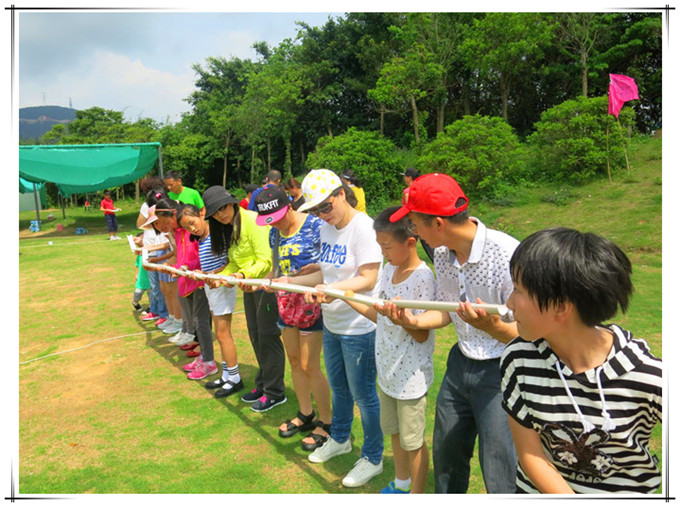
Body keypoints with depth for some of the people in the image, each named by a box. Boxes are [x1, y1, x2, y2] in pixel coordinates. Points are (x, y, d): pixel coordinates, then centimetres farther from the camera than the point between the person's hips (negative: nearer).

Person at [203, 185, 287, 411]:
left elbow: (265, 260, -22)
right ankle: (263, 384, 32)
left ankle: (275, 392, 12)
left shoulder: (251, 221, -16)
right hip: (249, 287, 9)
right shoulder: (227, 228, 12)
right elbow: (235, 263, 15)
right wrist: (221, 277, -2)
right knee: (256, 337, 17)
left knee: (267, 337, -1)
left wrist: (244, 275, -35)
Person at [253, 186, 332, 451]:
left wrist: (294, 279, -27)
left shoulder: (315, 226, -15)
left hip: (310, 303, -7)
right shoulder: (274, 233, 7)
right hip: (286, 304, 7)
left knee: (309, 366, -2)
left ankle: (326, 422, 16)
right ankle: (305, 414, 34)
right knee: (294, 361, 16)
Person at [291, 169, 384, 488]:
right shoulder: (326, 229, 5)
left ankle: (373, 458, 28)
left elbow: (368, 279, -23)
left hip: (359, 327, -8)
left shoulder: (363, 227, -20)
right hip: (332, 324, 8)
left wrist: (330, 289, -35)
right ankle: (339, 439, 47)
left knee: (362, 394, 7)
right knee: (338, 387, 24)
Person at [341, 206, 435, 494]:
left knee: (412, 440, 10)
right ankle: (400, 483, 45)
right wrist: (345, 297, 0)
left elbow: (422, 335, -18)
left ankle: (417, 494, 31)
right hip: (387, 369, 8)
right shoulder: (389, 270, 2)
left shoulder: (422, 278, -21)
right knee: (393, 430, 24)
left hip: (411, 375, -8)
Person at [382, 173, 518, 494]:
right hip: (460, 363, 7)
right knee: (446, 454, 22)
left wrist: (491, 326, -41)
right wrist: (413, 321, -11)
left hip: (501, 371, -7)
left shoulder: (507, 255, -26)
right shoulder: (442, 253, -3)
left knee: (500, 478, 3)